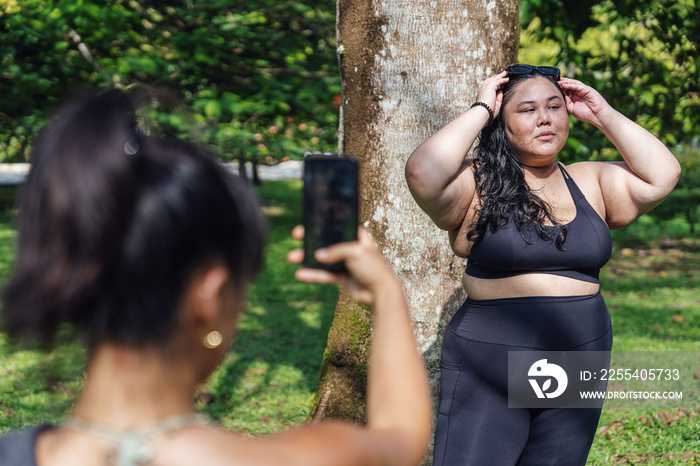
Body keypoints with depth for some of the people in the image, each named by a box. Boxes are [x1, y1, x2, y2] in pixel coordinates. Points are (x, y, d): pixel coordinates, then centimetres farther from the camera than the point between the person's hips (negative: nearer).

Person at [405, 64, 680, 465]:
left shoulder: (589, 183, 9)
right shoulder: (478, 185, -4)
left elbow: (662, 175, -1)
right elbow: (423, 172, -23)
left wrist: (603, 115, 1)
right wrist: (480, 111, -12)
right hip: (489, 372, -4)